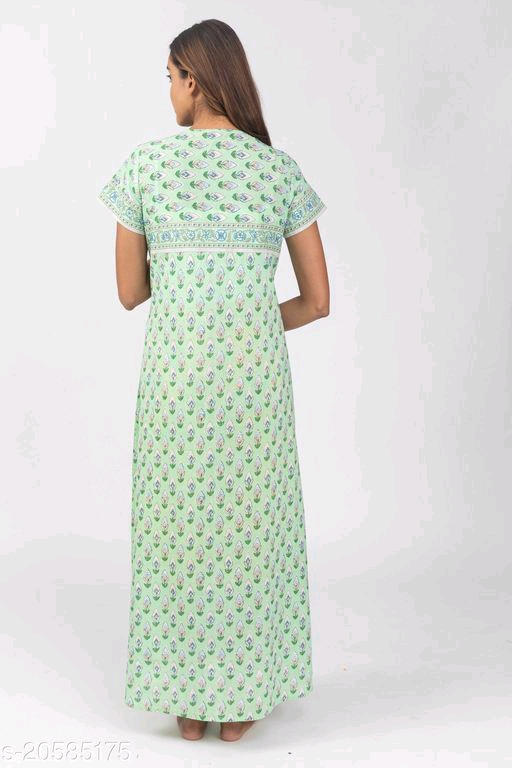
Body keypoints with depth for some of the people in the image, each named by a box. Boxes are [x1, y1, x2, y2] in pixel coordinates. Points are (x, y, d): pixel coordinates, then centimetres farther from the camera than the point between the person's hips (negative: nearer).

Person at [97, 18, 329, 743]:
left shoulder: (145, 163, -2)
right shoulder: (282, 170, 2)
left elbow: (129, 292, 4)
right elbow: (318, 301, 4)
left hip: (174, 373, 0)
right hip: (256, 372, 1)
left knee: (177, 531, 14)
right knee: (251, 531, 14)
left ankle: (187, 700, 25)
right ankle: (241, 700, 26)